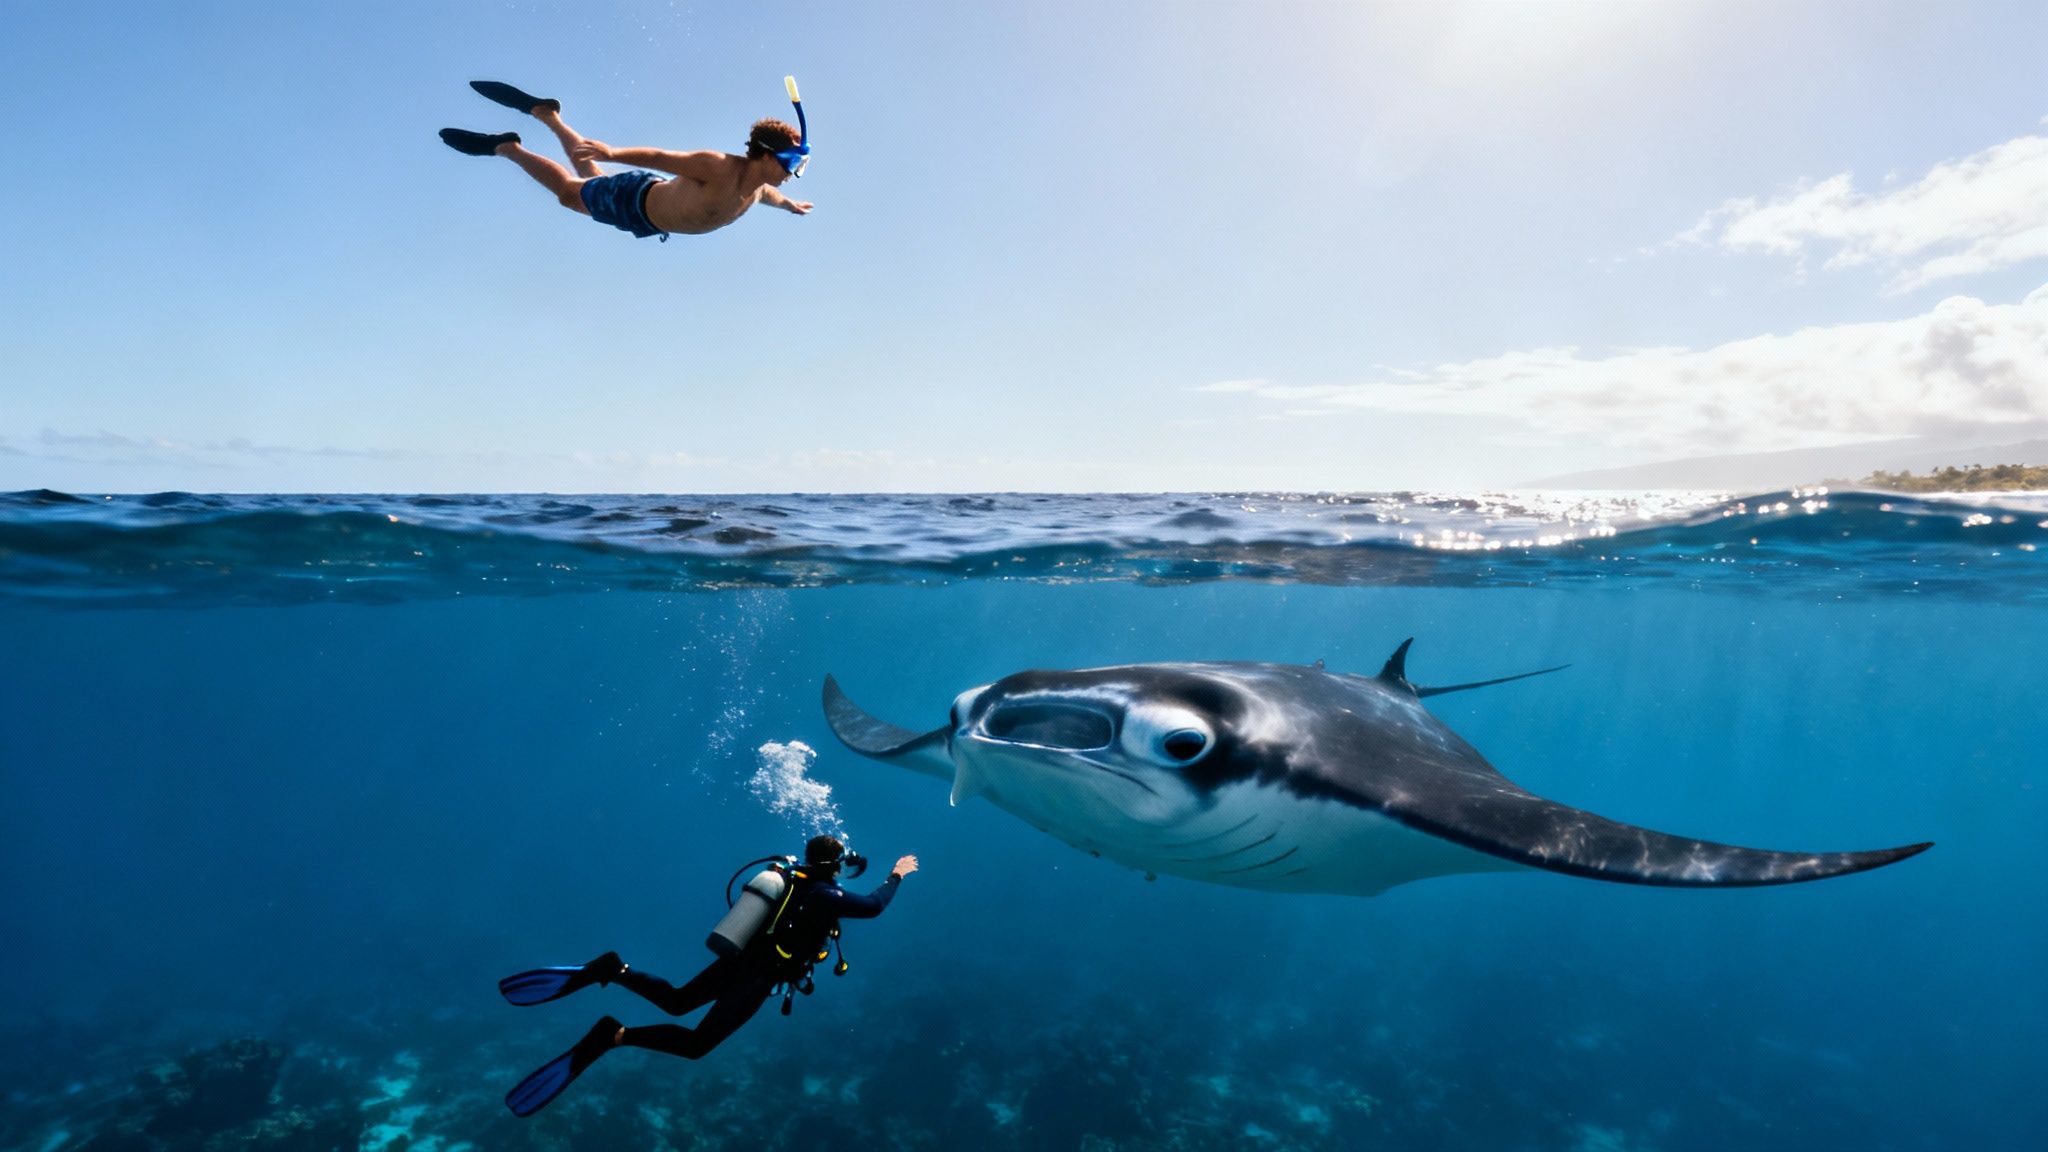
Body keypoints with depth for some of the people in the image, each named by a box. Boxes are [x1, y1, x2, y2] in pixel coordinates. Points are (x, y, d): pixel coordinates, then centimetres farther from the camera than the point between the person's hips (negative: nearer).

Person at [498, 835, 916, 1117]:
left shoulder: (792, 875, 8)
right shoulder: (825, 894, -16)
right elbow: (873, 906, -16)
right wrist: (896, 876, -1)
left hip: (737, 959, 8)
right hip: (756, 977, -8)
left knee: (675, 1001, 22)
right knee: (697, 1043, -5)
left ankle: (612, 971, 0)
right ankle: (615, 1036, -21)